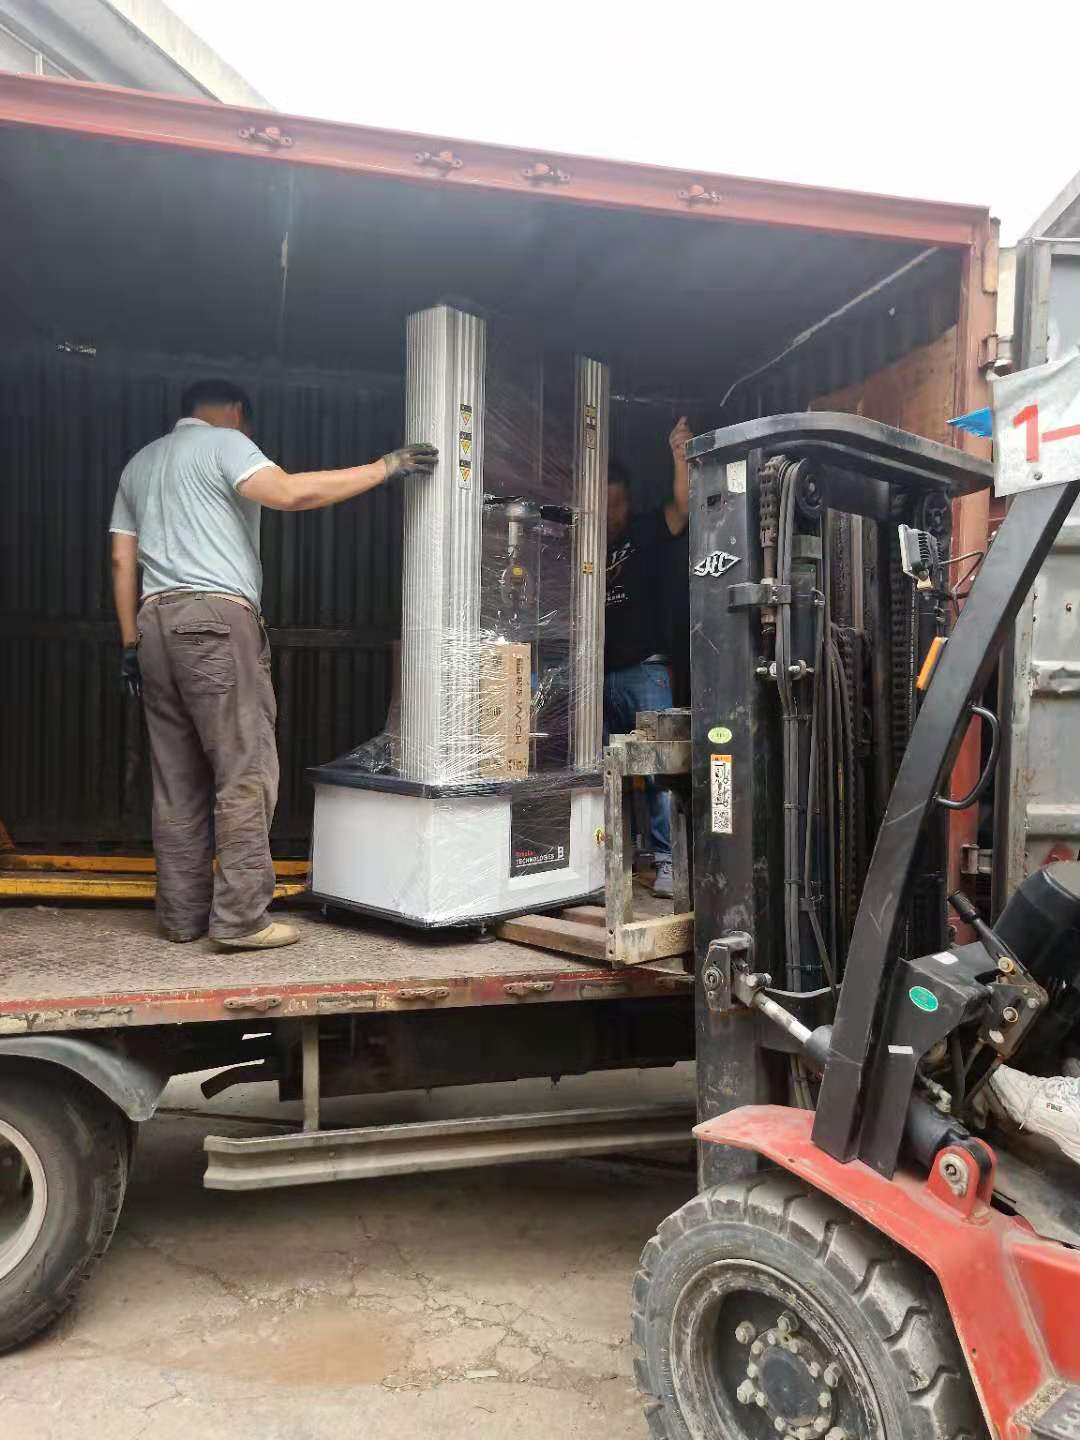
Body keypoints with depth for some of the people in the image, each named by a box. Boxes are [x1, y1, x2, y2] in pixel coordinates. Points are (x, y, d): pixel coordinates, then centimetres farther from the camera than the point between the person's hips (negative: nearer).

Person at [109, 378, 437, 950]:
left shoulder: (139, 463, 26)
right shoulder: (224, 442, 3)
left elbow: (122, 560, 20)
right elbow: (289, 492, -15)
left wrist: (130, 641, 19)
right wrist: (384, 467, -12)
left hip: (156, 621, 8)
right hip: (216, 617, -8)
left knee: (178, 781, 6)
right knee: (246, 772, -7)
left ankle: (181, 915, 8)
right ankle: (240, 918, -9)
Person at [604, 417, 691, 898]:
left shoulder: (649, 532, 5)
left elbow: (683, 505, -14)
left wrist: (680, 456, -26)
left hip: (644, 672, -4)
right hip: (598, 676, 5)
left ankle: (667, 861, -9)